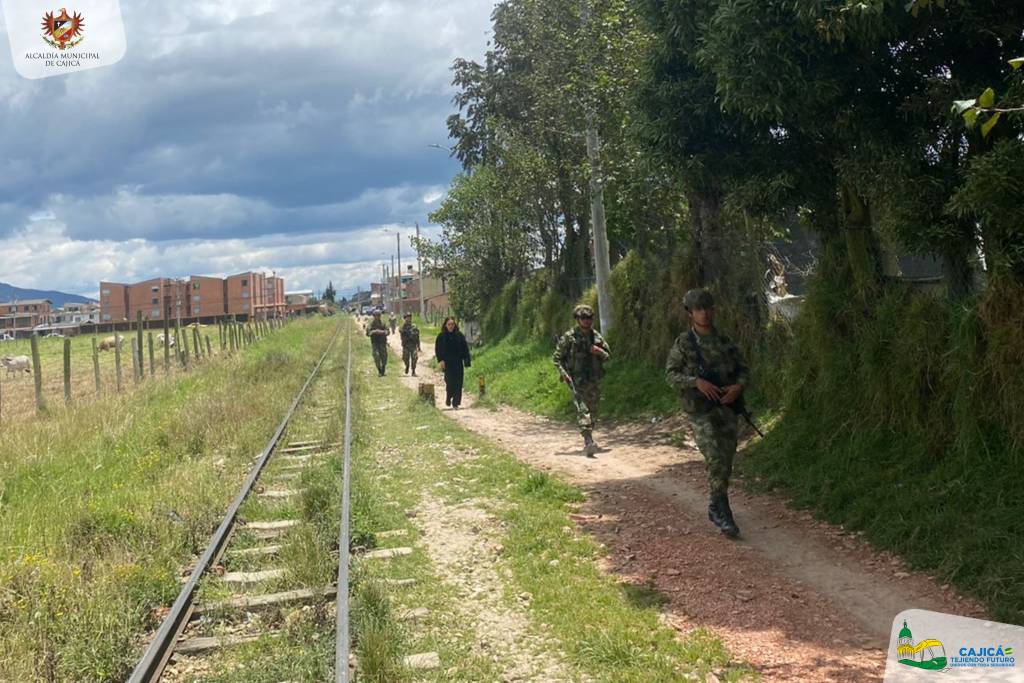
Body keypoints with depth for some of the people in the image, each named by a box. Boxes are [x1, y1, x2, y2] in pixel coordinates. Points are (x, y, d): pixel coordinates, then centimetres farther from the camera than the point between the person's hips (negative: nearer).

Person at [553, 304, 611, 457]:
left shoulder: (597, 336, 8)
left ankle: (588, 440, 31)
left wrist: (599, 352, -8)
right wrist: (563, 373, -15)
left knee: (592, 411, 13)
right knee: (582, 410, -18)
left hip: (594, 380, 5)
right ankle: (589, 442, -28)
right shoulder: (569, 337, -4)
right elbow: (557, 357, 0)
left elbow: (608, 356, 13)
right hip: (577, 380, -5)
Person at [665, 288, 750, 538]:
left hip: (727, 408, 4)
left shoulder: (725, 342, 9)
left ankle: (715, 508, 29)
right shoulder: (683, 343, -1)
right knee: (716, 462, -14)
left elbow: (744, 371, 12)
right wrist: (696, 382, -20)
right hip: (701, 411, -4)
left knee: (725, 463, 9)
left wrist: (738, 386, -10)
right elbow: (671, 374, -4)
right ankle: (724, 516, -10)